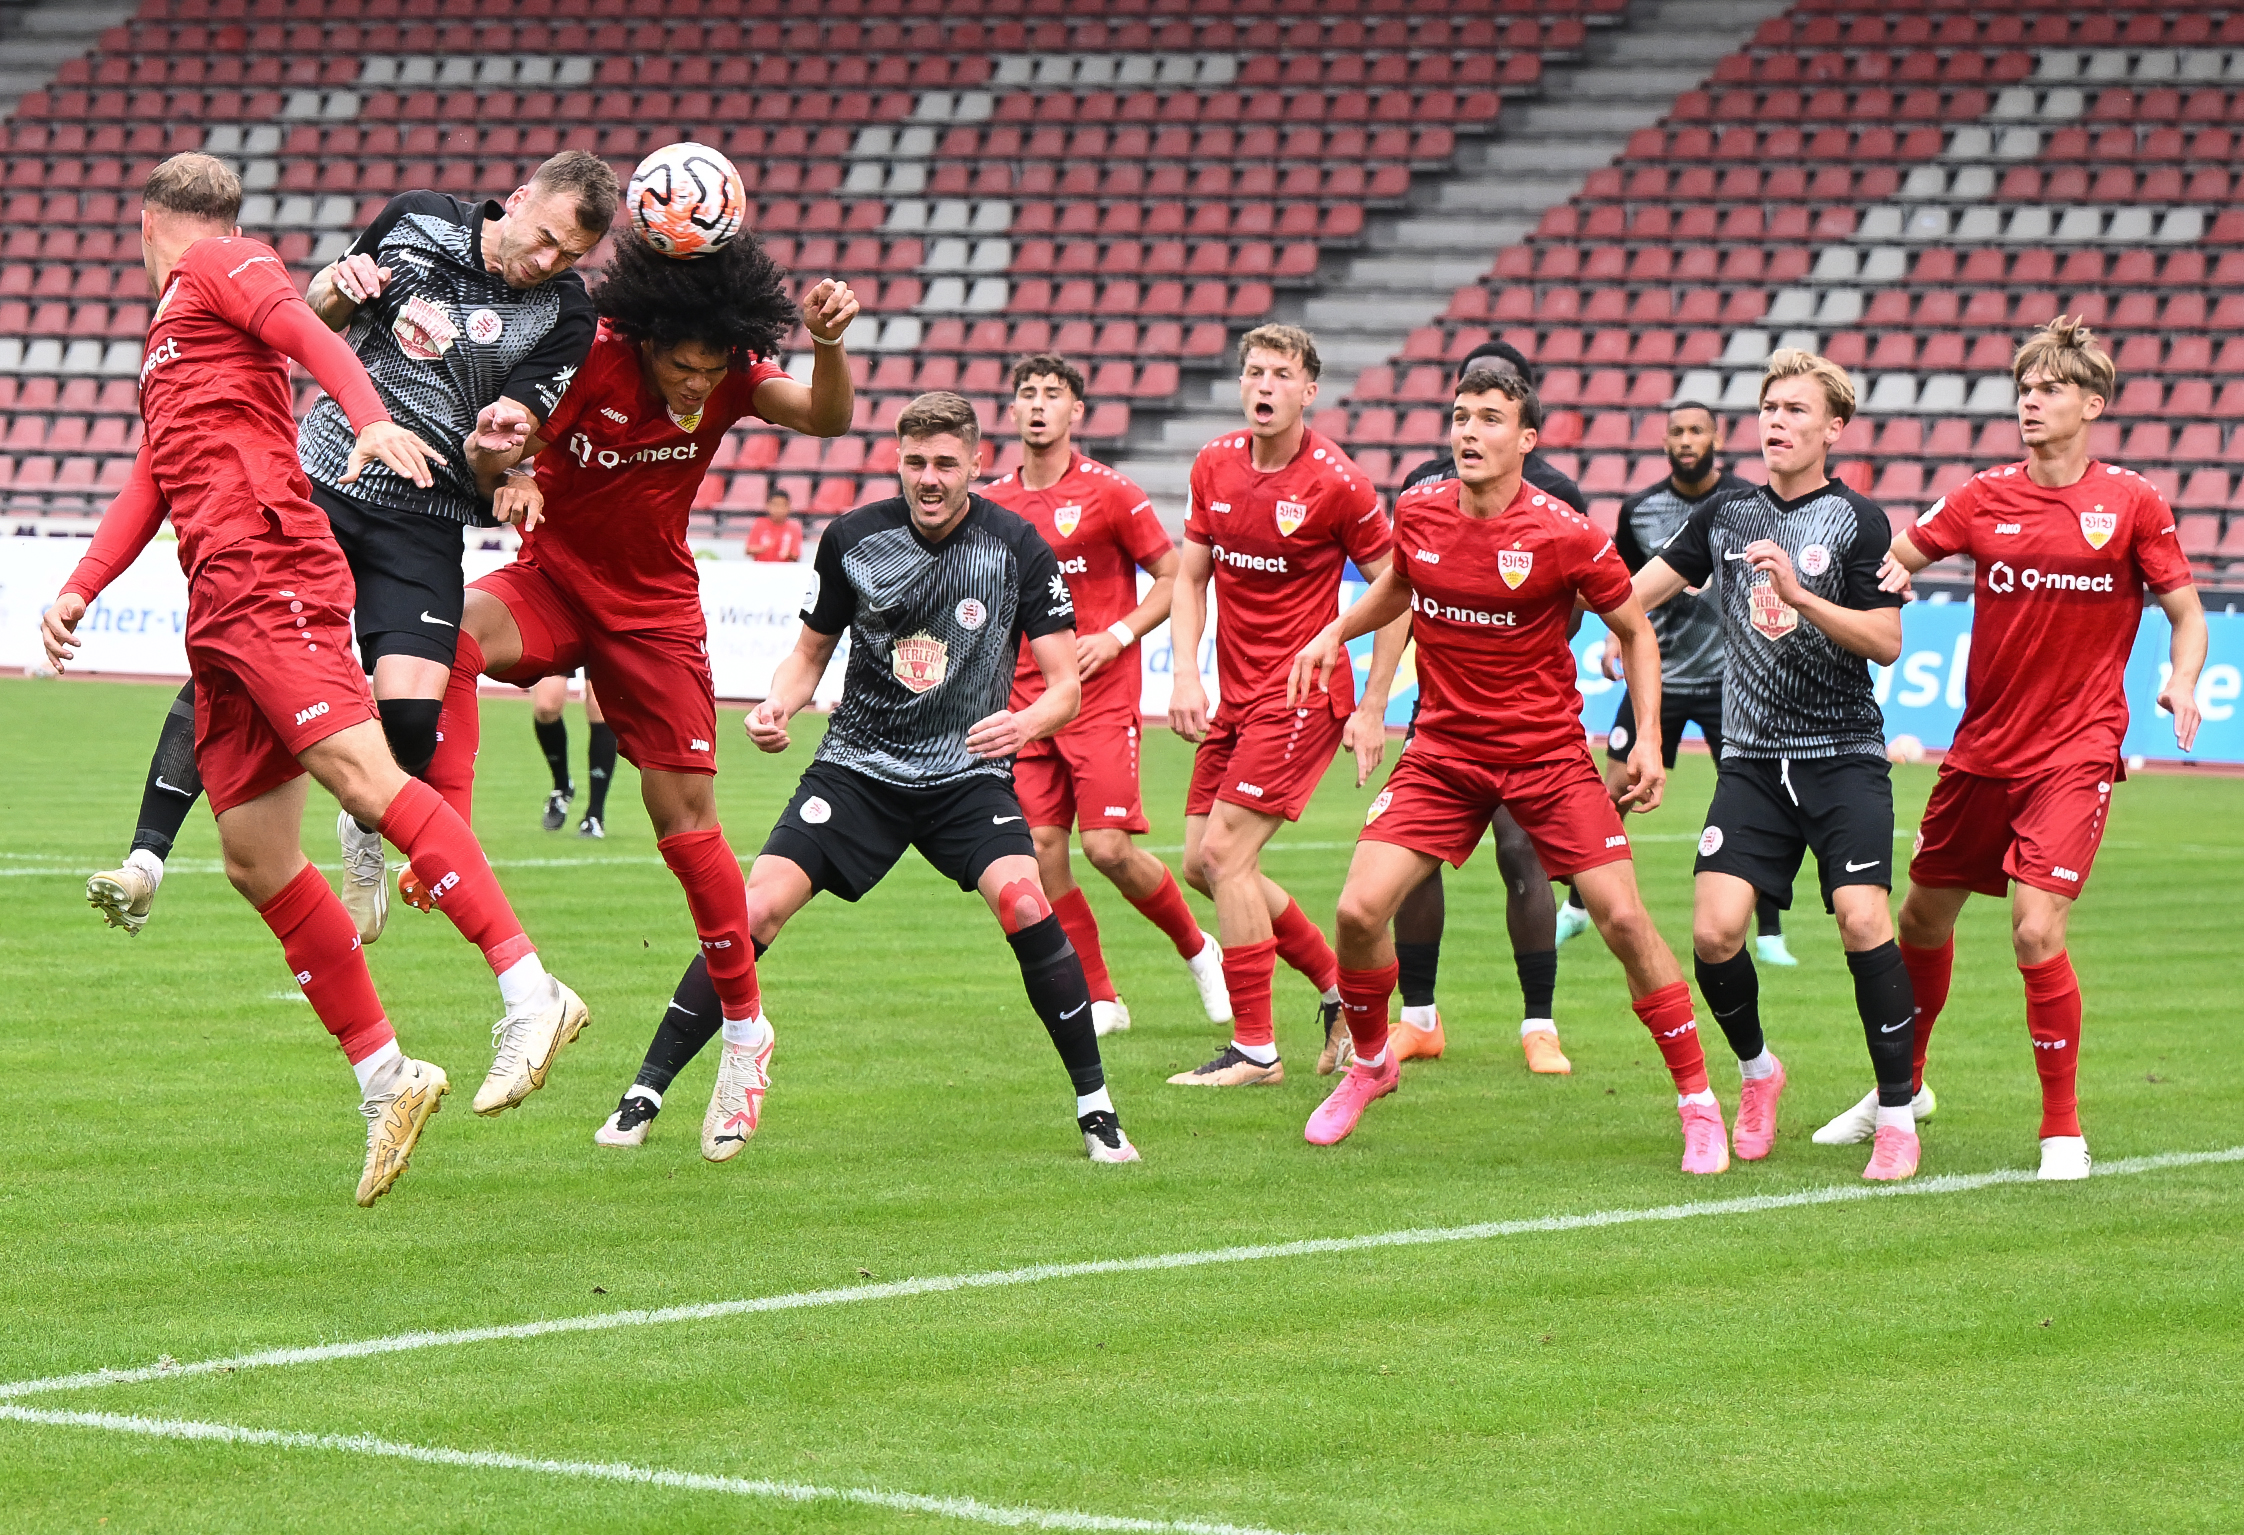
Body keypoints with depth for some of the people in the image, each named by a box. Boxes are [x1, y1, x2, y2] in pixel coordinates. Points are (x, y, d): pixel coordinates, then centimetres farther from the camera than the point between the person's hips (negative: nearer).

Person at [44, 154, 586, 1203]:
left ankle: (530, 993, -32)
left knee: (358, 771, -24)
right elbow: (156, 477, 35)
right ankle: (383, 1078, 4)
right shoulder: (171, 332, 32)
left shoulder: (218, 268, 7)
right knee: (254, 856, 2)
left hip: (268, 573, -9)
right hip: (216, 609, 9)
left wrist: (371, 418, -31)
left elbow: (311, 333, -11)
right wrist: (78, 590, 25)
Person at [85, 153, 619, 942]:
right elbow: (318, 314, 18)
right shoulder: (416, 219, 2)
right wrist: (338, 288, -5)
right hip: (316, 481, 1)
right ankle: (146, 858, -3)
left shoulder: (563, 313, -4)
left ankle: (366, 836, 15)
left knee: (411, 708, -17)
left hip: (421, 521, -1)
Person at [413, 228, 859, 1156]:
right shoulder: (589, 357, -19)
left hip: (655, 610, 2)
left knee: (686, 821, 1)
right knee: (449, 632, -36)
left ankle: (744, 1026, 14)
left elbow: (827, 420, -22)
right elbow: (494, 458, -16)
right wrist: (500, 469, -40)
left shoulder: (729, 379, -10)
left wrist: (828, 344, -41)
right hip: (554, 581, -1)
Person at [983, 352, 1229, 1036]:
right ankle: (1100, 1000, 6)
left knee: (1107, 846, -12)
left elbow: (1175, 577, 0)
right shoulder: (993, 504, 9)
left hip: (1102, 696, -4)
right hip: (1026, 700, 4)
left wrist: (1117, 636, -11)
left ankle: (1198, 949, 13)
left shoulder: (1108, 492, -4)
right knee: (1041, 847, -5)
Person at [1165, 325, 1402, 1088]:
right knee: (1203, 863, 6)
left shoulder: (1336, 482, -13)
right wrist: (1185, 672, 0)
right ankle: (1337, 982, 24)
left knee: (1224, 853, -14)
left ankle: (1256, 1049, -6)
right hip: (1235, 696, 7)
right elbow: (1190, 576, 13)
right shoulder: (1215, 465, 4)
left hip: (1302, 694, -7)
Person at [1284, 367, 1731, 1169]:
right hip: (1443, 751, 3)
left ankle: (1698, 1101, 4)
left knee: (1623, 920, -10)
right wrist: (1334, 634, 11)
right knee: (1359, 910, -9)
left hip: (1548, 754, -3)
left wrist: (1648, 738, -8)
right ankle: (1370, 1064, 20)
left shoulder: (1566, 534, -15)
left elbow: (1634, 631, -1)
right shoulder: (1417, 512, -3)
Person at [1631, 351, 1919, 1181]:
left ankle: (1898, 1115, -7)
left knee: (1862, 920, -20)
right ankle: (1756, 1070, 18)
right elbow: (1639, 590, 21)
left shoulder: (1857, 520, -2)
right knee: (1714, 930, -12)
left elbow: (1886, 642, -10)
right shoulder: (1725, 513, 9)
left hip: (1844, 755, -3)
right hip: (1753, 760, 3)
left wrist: (1800, 596, -20)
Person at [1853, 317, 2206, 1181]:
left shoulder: (2131, 502, -5)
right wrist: (1886, 577, -18)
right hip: (1982, 747, 4)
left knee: (2037, 933, -16)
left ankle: (2063, 1131, -1)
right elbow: (1893, 559, 6)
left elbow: (2186, 612, 1)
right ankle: (1902, 1086, 38)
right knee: (1922, 920, 14)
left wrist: (2181, 681, -18)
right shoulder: (1985, 498, 2)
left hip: (2076, 752, -4)